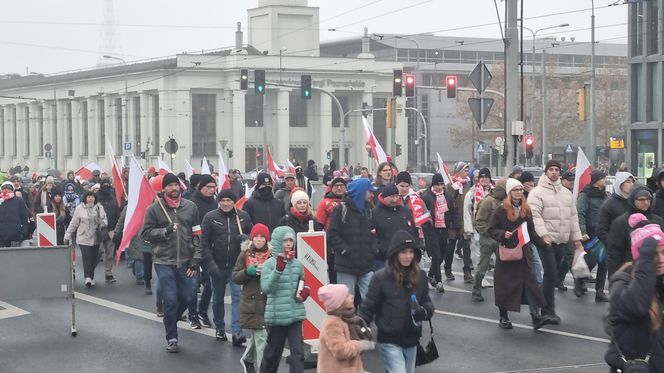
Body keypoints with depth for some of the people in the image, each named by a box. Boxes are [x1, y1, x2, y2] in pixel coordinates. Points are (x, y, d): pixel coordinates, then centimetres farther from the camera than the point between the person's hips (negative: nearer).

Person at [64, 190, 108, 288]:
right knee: (87, 257, -13)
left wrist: (103, 223, -18)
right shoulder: (80, 208, 0)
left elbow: (104, 219, 6)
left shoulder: (99, 208, 4)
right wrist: (67, 236, 2)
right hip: (84, 238, -3)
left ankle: (91, 277, 21)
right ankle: (88, 278, -15)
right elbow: (73, 223, 3)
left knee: (94, 258, 7)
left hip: (95, 238, 3)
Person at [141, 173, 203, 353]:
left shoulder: (190, 207, 3)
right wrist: (165, 231, -17)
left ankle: (170, 321, 36)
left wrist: (196, 258, -2)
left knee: (187, 297, 8)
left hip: (186, 261, 3)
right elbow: (146, 233, -2)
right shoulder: (155, 208, -3)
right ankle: (171, 338, 12)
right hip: (164, 262, -3)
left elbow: (197, 234, 5)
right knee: (170, 300, -2)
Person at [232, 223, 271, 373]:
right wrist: (247, 272, -13)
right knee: (259, 337, 2)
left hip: (268, 303, 0)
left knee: (260, 336, -4)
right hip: (250, 302, 0)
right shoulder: (245, 255, 5)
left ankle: (248, 359, 18)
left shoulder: (272, 255, 2)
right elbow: (235, 277, 5)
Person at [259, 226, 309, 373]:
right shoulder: (269, 264, -8)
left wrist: (305, 291, -1)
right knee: (273, 352, 11)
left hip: (295, 315, 3)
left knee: (298, 352, -4)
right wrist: (278, 269, -30)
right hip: (276, 316, -3)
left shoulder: (297, 264, 6)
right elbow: (265, 288, -20)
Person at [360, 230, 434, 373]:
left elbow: (427, 302, 12)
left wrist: (425, 312, -12)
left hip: (411, 340, 5)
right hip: (389, 341, -5)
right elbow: (368, 308, -6)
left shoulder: (420, 276, 0)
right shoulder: (381, 278, -12)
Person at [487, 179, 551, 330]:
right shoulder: (501, 210, -6)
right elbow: (491, 229, -4)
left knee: (530, 282, -5)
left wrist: (542, 242, 7)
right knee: (505, 285, 3)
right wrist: (503, 234, -21)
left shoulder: (526, 210, 9)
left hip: (524, 252, 4)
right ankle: (503, 317, 16)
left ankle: (536, 316, -8)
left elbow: (531, 231, 16)